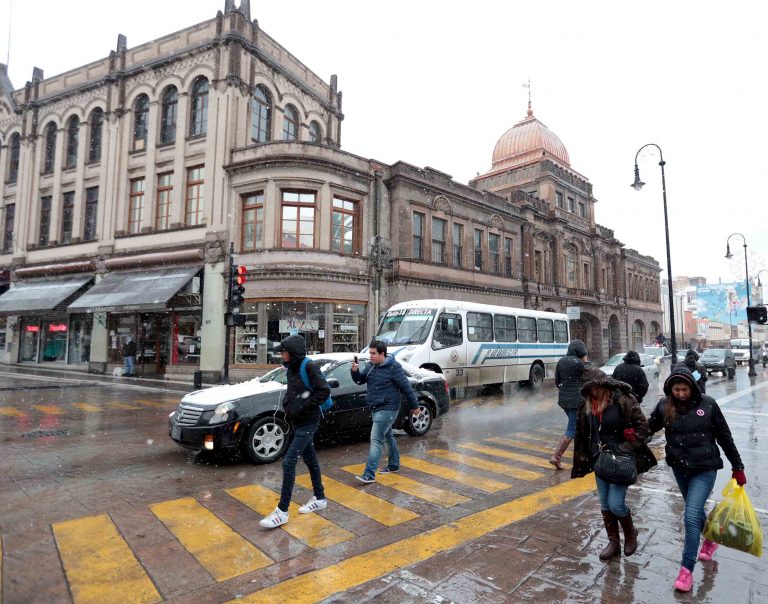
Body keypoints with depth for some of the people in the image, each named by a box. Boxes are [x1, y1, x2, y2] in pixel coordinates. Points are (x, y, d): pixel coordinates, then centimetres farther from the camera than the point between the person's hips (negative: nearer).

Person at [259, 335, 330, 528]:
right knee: (310, 459, 18)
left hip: (307, 423, -8)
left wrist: (302, 407, -21)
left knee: (289, 462, -10)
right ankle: (319, 498, 33)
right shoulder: (291, 369, 7)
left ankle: (282, 511, -1)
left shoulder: (309, 367, -17)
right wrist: (288, 406, 2)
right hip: (297, 422, 8)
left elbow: (324, 391, -23)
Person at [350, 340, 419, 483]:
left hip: (387, 409, -9)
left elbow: (406, 387, -13)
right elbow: (360, 380, 11)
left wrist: (414, 405, -6)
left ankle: (369, 474, -10)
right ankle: (394, 465, 38)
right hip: (376, 408, 9)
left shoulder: (393, 368, -18)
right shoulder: (370, 366, 6)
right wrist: (355, 371, -11)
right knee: (387, 436, 21)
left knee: (376, 439, -12)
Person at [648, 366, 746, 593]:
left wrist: (737, 467, 3)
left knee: (691, 515, -10)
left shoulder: (707, 404, -14)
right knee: (696, 510, 22)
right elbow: (649, 428, 1)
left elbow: (724, 437, -3)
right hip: (679, 468, 3)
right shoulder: (664, 405, -9)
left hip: (705, 469, -3)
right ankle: (710, 538, 53)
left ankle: (686, 570, 2)